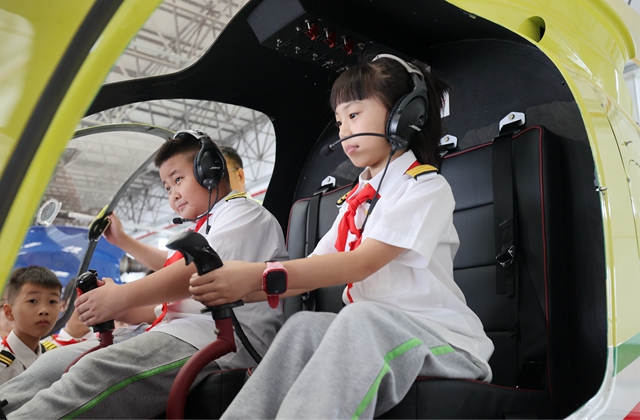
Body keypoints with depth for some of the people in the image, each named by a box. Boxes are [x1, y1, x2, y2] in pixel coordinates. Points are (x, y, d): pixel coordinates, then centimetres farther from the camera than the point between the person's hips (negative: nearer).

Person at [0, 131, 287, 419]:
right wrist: (122, 240, 49)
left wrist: (123, 296, -21)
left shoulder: (242, 212, 0)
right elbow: (175, 264, 49)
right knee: (59, 361, -1)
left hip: (223, 332, -10)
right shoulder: (208, 224, 31)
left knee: (97, 371, -32)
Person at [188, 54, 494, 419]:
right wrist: (240, 289, -7)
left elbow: (361, 263, -19)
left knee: (361, 320, -35)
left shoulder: (426, 187, -6)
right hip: (370, 332, 6)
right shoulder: (358, 199, 17)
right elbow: (315, 269, 9)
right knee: (304, 326, -22)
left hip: (443, 336, -6)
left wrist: (260, 275, -24)